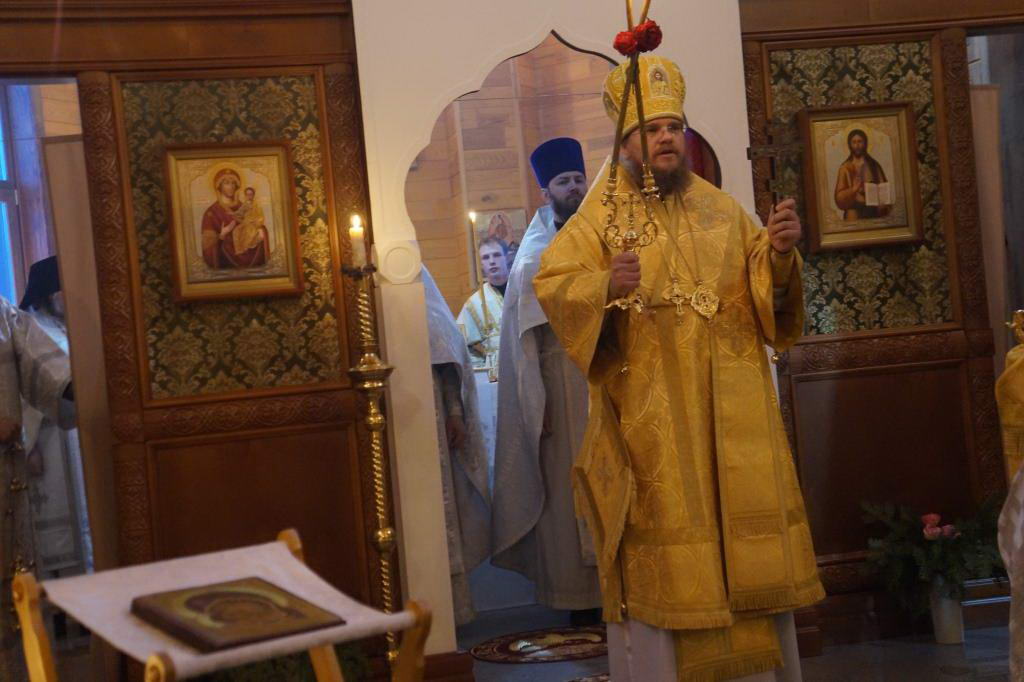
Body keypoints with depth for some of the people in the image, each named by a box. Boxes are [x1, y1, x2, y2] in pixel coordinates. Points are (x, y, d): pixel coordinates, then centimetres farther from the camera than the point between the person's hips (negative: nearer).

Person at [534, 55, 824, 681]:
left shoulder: (723, 208, 13)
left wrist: (779, 253, -11)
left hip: (731, 406, 4)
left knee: (746, 516, 7)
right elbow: (552, 284, -10)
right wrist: (606, 286, -28)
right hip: (650, 411, -4)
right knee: (664, 541, -3)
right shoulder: (600, 215, 0)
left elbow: (765, 289, 10)